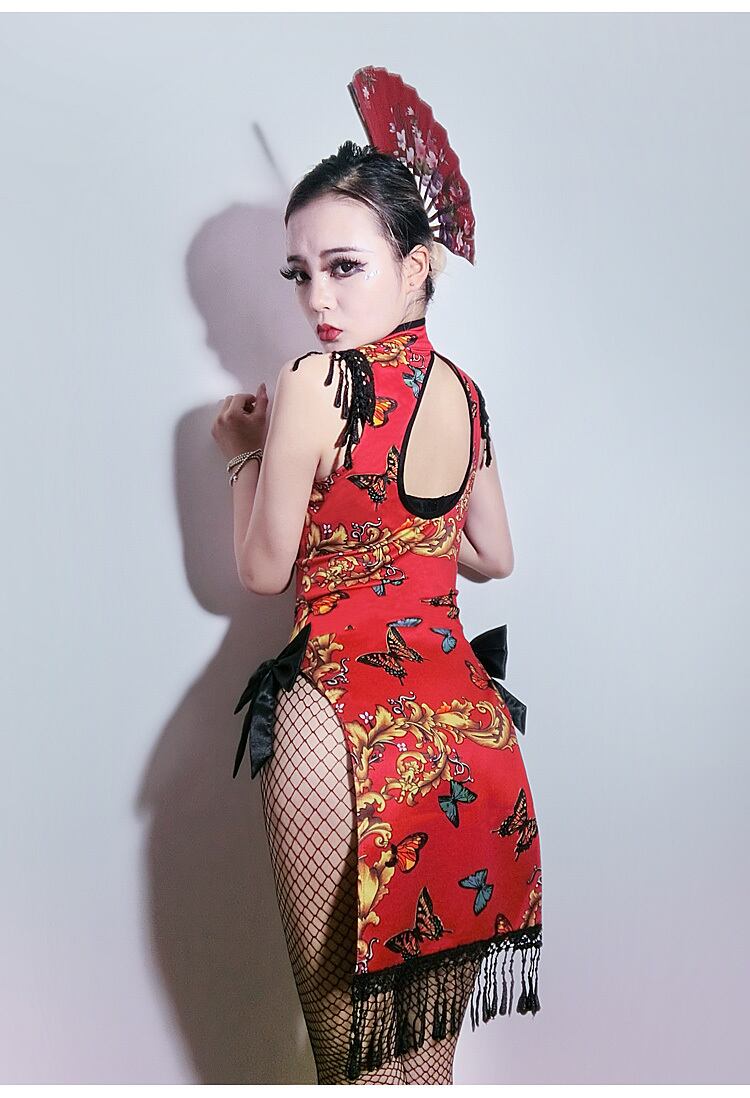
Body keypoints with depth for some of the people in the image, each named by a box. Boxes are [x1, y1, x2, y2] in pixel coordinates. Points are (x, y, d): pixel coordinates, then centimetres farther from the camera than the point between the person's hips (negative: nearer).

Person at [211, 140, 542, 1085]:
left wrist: (246, 453, 9)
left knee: (356, 1053, 12)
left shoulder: (314, 384, -13)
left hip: (344, 724, -7)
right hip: (469, 721, 7)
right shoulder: (462, 390, 7)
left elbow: (262, 571, -4)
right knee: (430, 1056, 23)